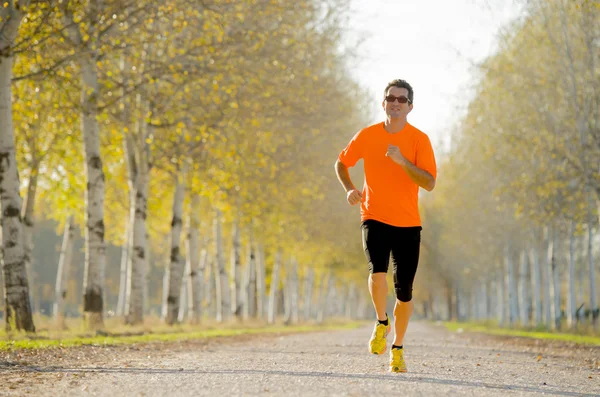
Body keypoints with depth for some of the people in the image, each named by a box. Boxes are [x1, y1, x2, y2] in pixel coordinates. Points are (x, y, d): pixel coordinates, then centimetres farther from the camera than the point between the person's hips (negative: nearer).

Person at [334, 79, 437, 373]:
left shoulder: (419, 140, -3)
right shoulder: (367, 136, 2)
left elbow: (429, 183, -12)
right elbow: (342, 163, 18)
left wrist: (402, 161, -25)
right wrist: (349, 189, 1)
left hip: (408, 224, 0)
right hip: (374, 219, 0)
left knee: (404, 291, 2)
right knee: (378, 272, -25)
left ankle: (398, 349, 22)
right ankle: (381, 323, 2)